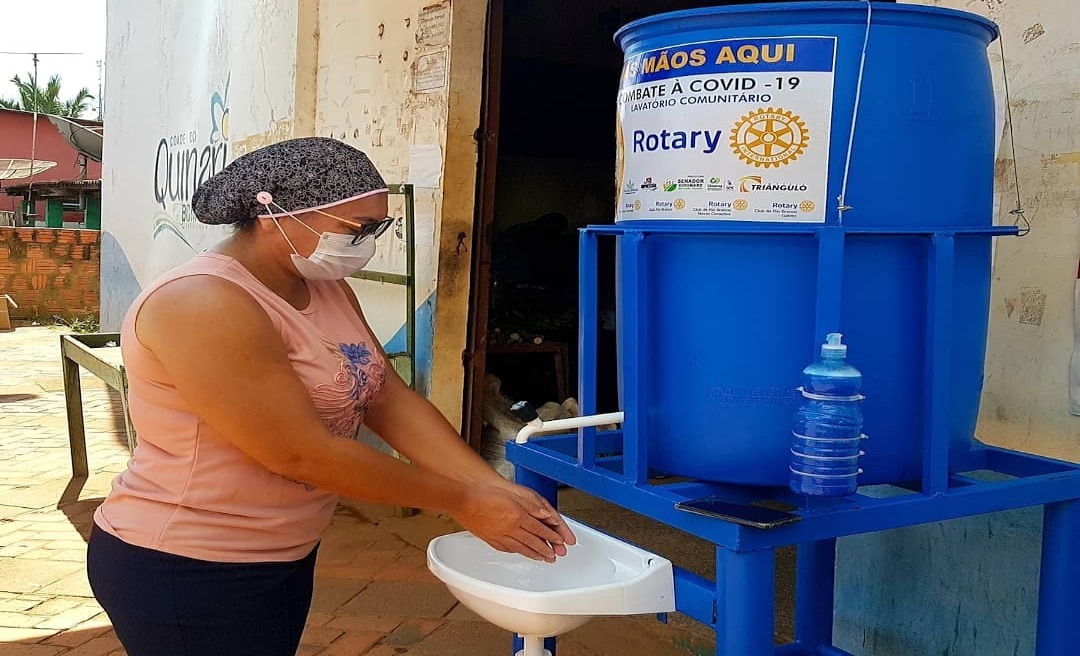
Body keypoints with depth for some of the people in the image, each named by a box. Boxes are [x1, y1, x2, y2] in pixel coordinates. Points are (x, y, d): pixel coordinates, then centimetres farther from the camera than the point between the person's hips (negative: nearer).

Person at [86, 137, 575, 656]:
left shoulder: (325, 288, 2)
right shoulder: (203, 306, -25)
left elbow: (390, 400, -1)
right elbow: (304, 454, -27)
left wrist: (493, 489, -13)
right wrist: (463, 502, -21)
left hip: (284, 555, 8)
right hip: (186, 572, -8)